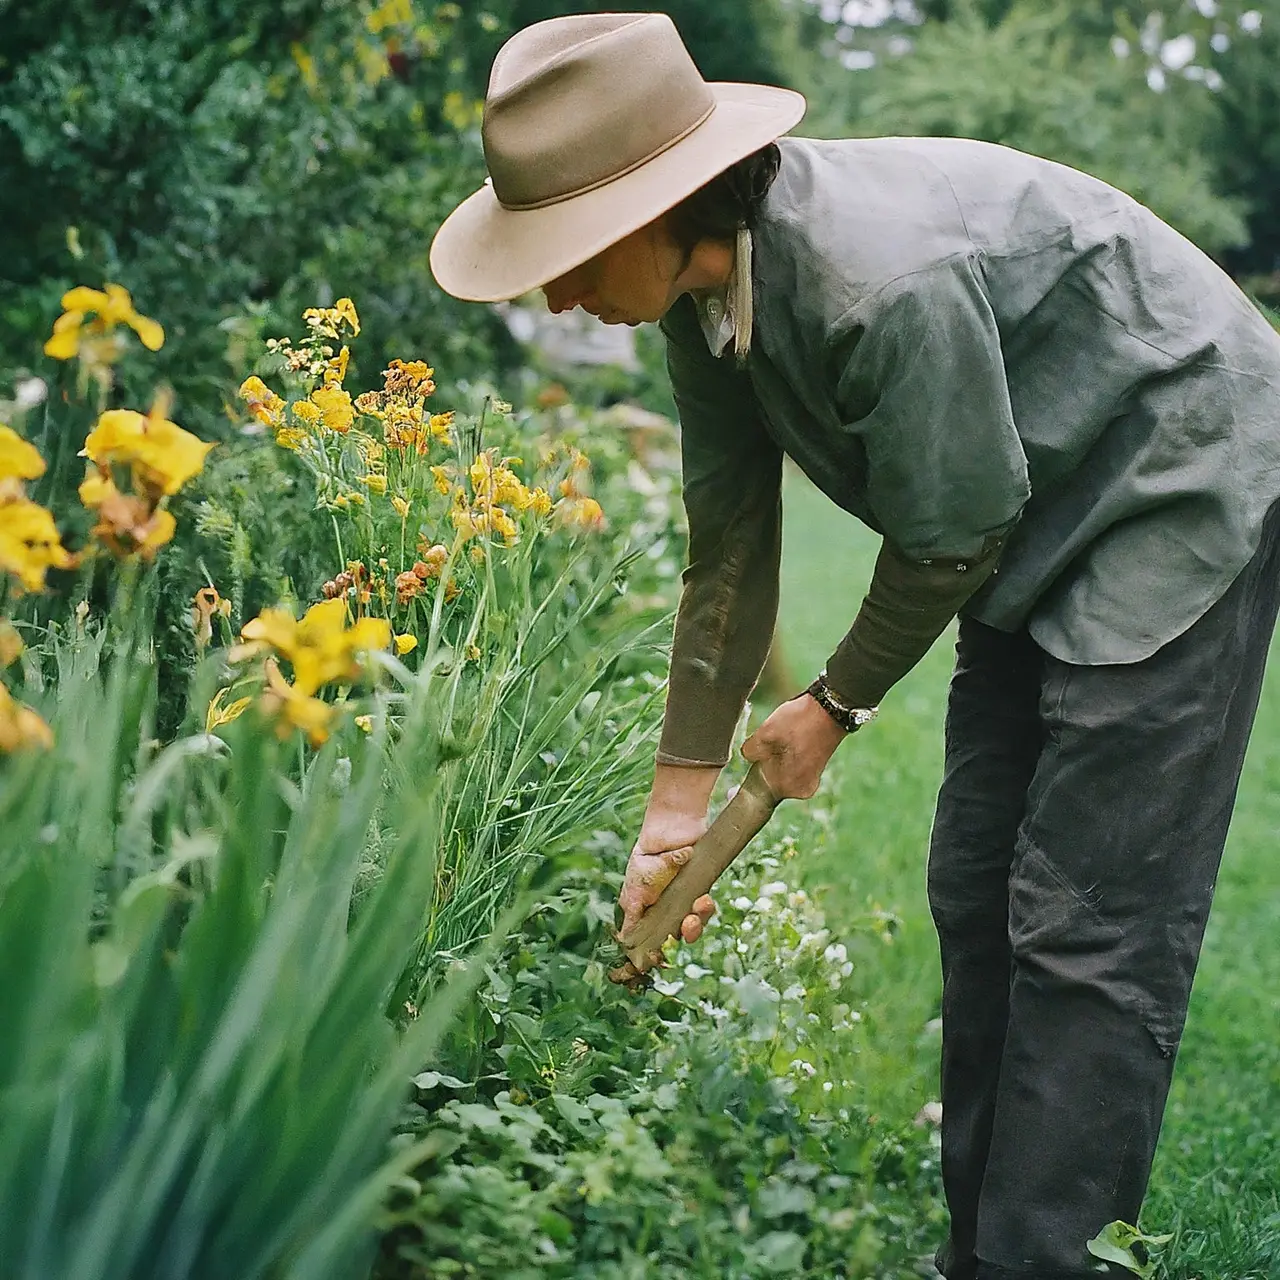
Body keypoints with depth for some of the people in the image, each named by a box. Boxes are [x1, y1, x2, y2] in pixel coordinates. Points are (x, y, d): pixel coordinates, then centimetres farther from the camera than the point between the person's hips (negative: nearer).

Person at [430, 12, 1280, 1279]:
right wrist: (678, 802, 5)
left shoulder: (887, 283, -36)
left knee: (1090, 925, -10)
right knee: (973, 892, 10)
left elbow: (946, 539, -22)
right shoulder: (710, 285, -9)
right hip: (1044, 524, 9)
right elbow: (728, 548, 0)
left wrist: (836, 706, -4)